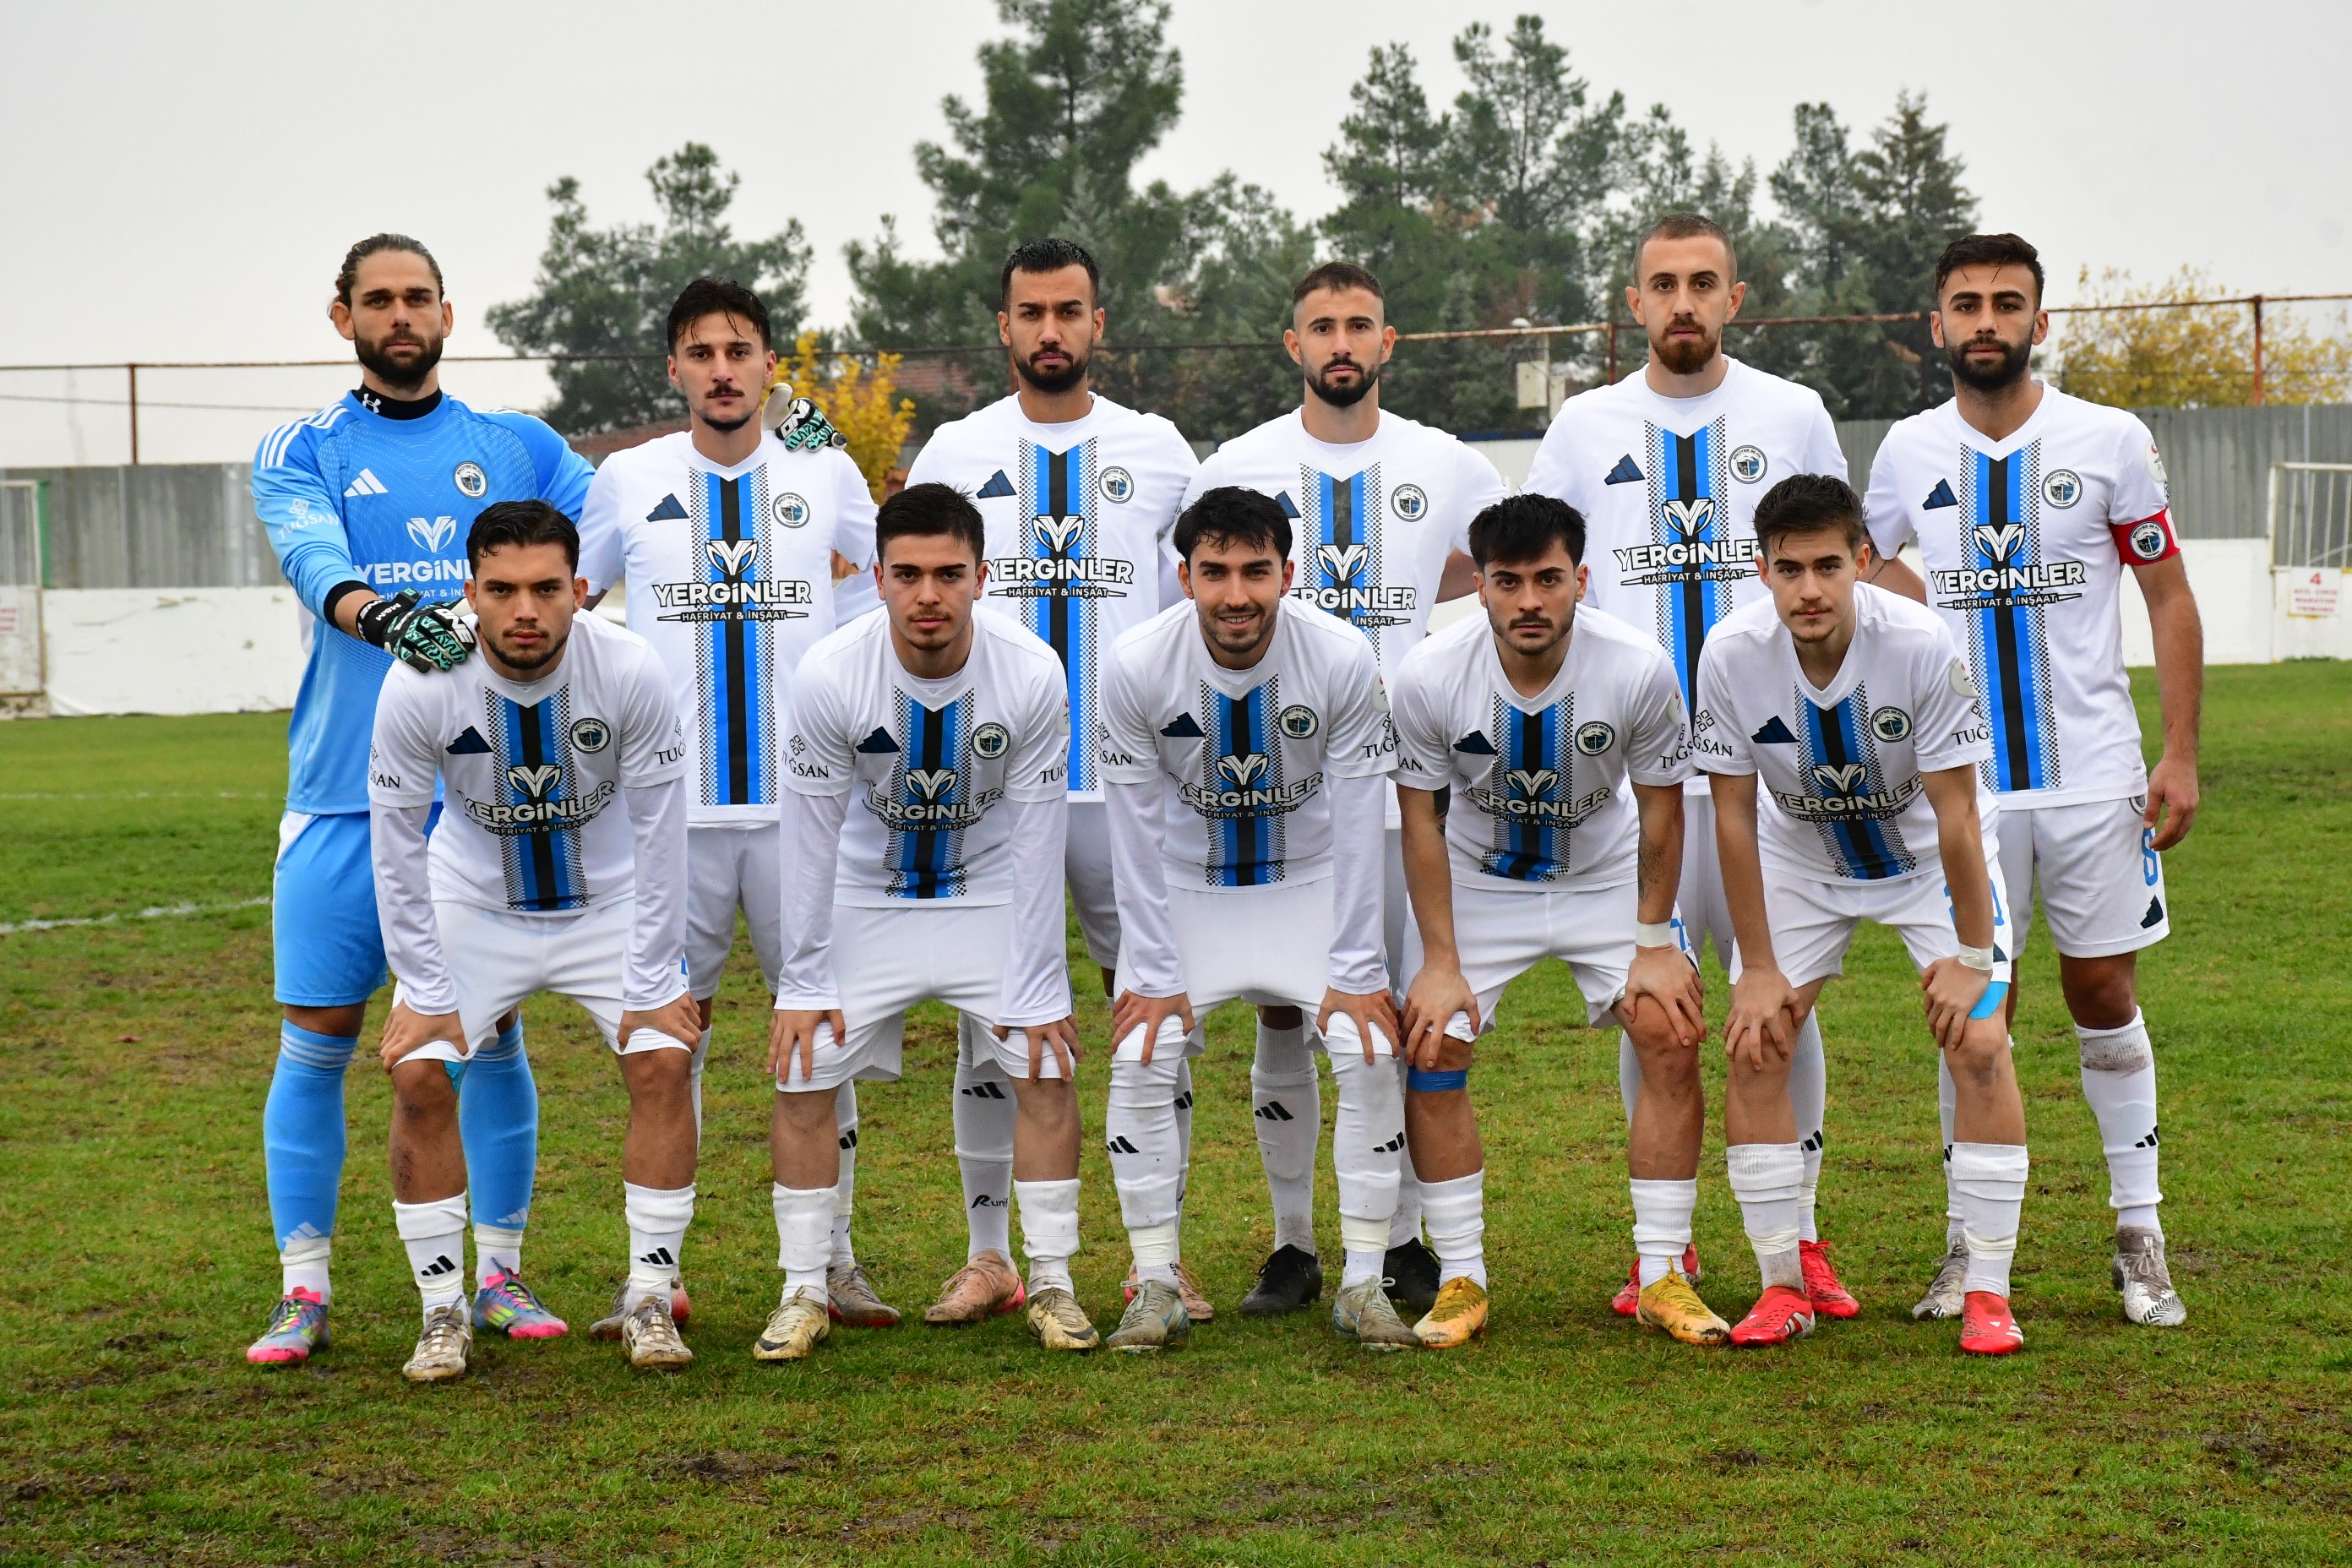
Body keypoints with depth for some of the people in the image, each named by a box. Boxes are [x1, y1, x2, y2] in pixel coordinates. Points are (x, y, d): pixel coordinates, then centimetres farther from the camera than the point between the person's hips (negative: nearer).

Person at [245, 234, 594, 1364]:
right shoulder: (300, 453, 5)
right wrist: (387, 617, -34)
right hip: (345, 794, -1)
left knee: (492, 1034, 5)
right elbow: (314, 561, -15)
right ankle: (303, 1290, 8)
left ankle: (498, 1276, 16)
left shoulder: (518, 447, 12)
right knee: (317, 1038, -1)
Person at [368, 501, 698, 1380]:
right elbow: (396, 846, -14)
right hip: (476, 904, 0)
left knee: (663, 1063, -16)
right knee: (419, 1075, -14)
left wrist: (652, 984, -15)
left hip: (608, 903, 0)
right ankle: (444, 1314, 0)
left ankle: (649, 1301, -3)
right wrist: (424, 993, -13)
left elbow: (659, 833, -16)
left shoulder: (629, 671, -26)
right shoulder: (421, 686, -25)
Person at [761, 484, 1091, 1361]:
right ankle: (804, 1291, 5)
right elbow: (811, 838, -15)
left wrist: (1031, 990, -14)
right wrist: (805, 986, -12)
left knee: (1047, 1072, -8)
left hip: (991, 894, 0)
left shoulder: (1031, 677, -24)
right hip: (868, 899, 0)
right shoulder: (830, 677, -25)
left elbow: (1037, 845, -16)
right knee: (802, 1074, -8)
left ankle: (1051, 1284, 6)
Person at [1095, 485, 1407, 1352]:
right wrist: (1154, 975, -14)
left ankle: (1363, 1283, -3)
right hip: (1188, 888, 0)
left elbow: (1359, 830, -16)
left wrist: (1354, 972, -15)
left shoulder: (1344, 662, -23)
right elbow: (1137, 834, -14)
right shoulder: (1137, 666, -22)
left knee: (1370, 1053, -15)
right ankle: (1157, 1287, -2)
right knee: (1139, 1061, -15)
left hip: (1311, 882, 0)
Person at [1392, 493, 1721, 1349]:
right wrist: (1440, 961, -13)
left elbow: (1660, 811, -11)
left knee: (1672, 1040, -13)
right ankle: (1461, 1280, 2)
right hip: (1478, 881, 0)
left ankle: (1663, 1276, -1)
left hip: (1607, 877, 0)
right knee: (1429, 1049, -11)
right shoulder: (1428, 677, -25)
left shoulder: (1639, 670, -26)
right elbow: (1422, 820, -12)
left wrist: (1654, 942, -9)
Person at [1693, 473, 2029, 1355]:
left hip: (1928, 853, -2)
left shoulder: (1920, 644, -31)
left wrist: (1971, 955, -18)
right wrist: (1758, 968, -12)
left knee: (1979, 1043, -15)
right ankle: (1783, 1286, 3)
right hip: (1802, 856, 2)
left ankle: (1988, 1293, -5)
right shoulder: (1732, 654, -25)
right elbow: (1734, 814, -14)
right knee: (1751, 1044, -9)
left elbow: (1955, 810, -22)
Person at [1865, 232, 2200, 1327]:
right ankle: (1968, 1240, 11)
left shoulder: (2109, 443, -3)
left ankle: (2140, 1237, 16)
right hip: (1965, 778, 1)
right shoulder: (1909, 452, 3)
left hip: (2094, 774, -1)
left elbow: (2169, 599, 1)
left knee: (2104, 996, 5)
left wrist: (2181, 753, -4)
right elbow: (1863, 557, 23)